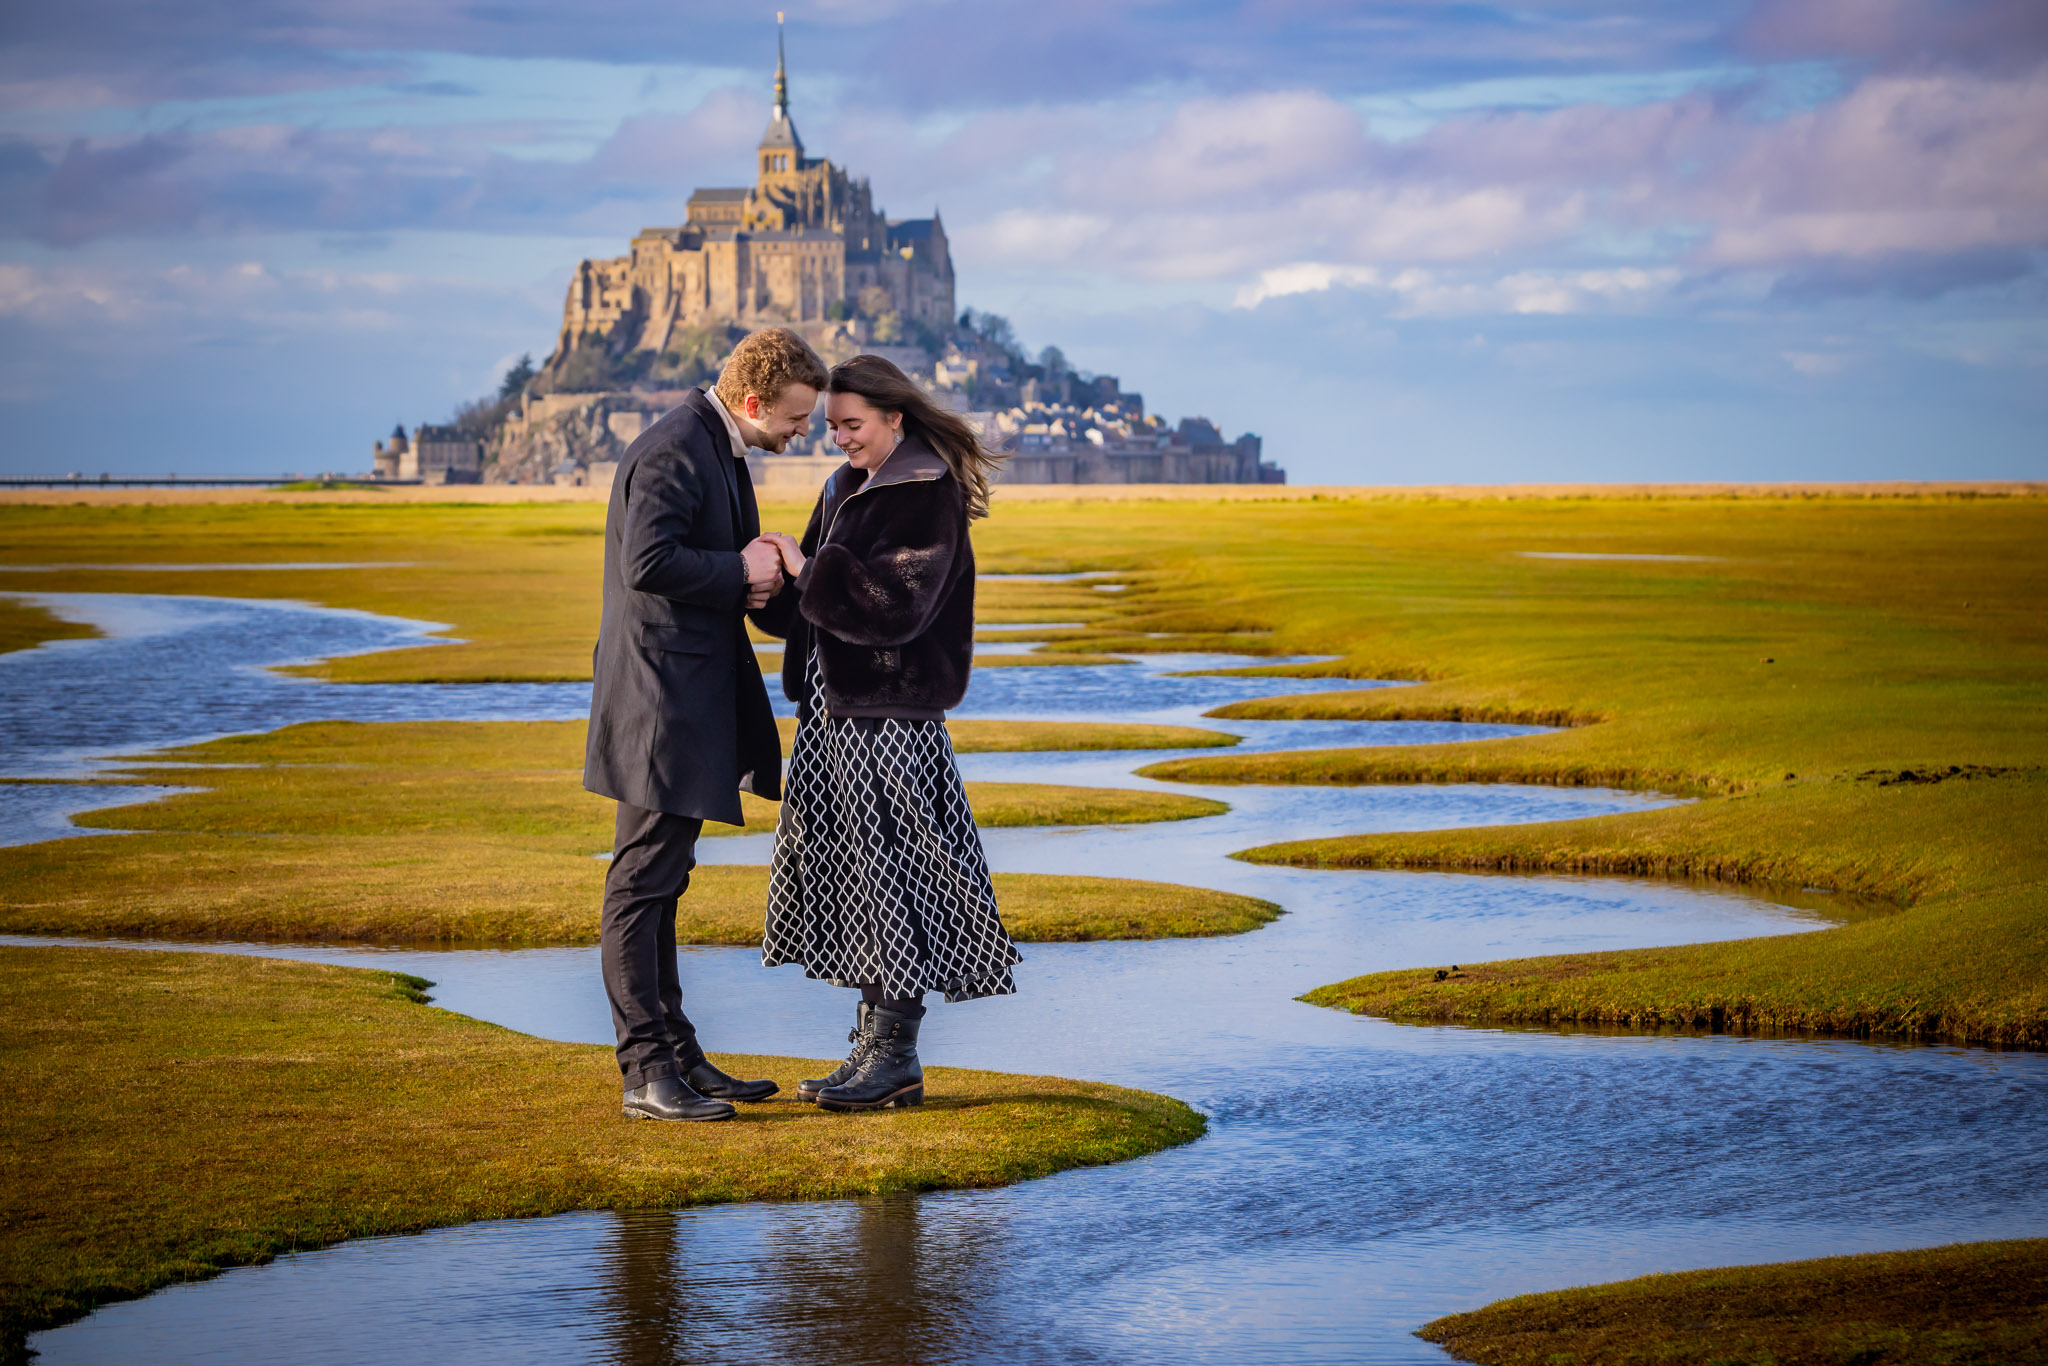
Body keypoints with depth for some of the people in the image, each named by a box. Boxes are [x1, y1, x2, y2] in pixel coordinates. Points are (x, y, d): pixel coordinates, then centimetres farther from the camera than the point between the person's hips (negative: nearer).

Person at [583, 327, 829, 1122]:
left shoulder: (720, 451, 16)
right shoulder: (673, 453, -16)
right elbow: (649, 562, -27)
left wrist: (754, 577, 3)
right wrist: (741, 570, -15)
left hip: (693, 698, 11)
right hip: (660, 702, -11)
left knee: (659, 883, 14)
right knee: (642, 882, -6)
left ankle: (676, 1057, 20)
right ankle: (646, 1072, -3)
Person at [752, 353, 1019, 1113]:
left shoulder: (926, 493, -10)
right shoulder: (846, 488, 16)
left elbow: (896, 601, -19)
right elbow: (812, 604, 16)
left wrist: (809, 570, -16)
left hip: (890, 714, -9)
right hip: (837, 708, 9)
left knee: (888, 875, -5)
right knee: (852, 875, 10)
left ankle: (896, 1060, 1)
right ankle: (874, 1049, 15)